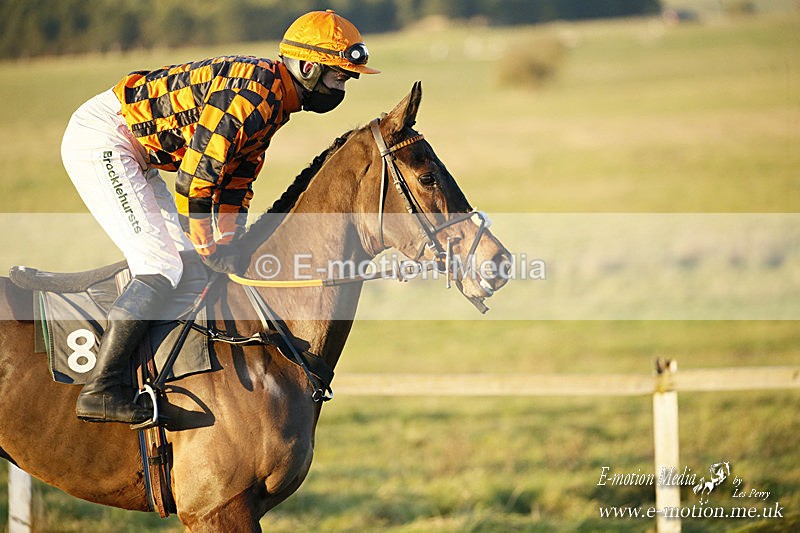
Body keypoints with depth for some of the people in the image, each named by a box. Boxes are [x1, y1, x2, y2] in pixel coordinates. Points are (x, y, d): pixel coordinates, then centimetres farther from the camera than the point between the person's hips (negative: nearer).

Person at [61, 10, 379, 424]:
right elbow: (195, 176, -23)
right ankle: (100, 390, -19)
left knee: (187, 258, 10)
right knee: (162, 265, -16)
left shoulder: (273, 102, 10)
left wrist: (229, 245, 6)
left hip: (132, 152, 11)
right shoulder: (250, 93, -22)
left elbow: (237, 178, 16)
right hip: (99, 140, -11)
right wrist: (208, 249, -14)